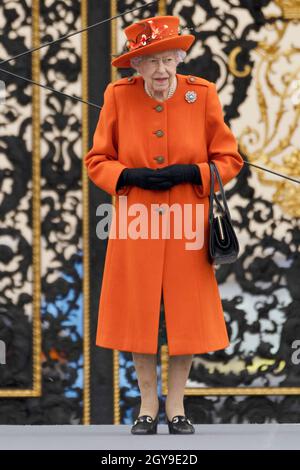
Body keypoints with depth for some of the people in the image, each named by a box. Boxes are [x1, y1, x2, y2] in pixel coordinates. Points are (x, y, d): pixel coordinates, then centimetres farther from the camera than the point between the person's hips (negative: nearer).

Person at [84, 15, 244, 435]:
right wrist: (132, 176, -15)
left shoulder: (202, 94, -6)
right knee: (138, 315, 4)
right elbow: (96, 161, 3)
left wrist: (188, 173, -16)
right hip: (135, 226, 0)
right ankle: (148, 405, 19)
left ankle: (177, 406, 19)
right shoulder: (118, 96, -5)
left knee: (188, 316, 4)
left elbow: (229, 159, 0)